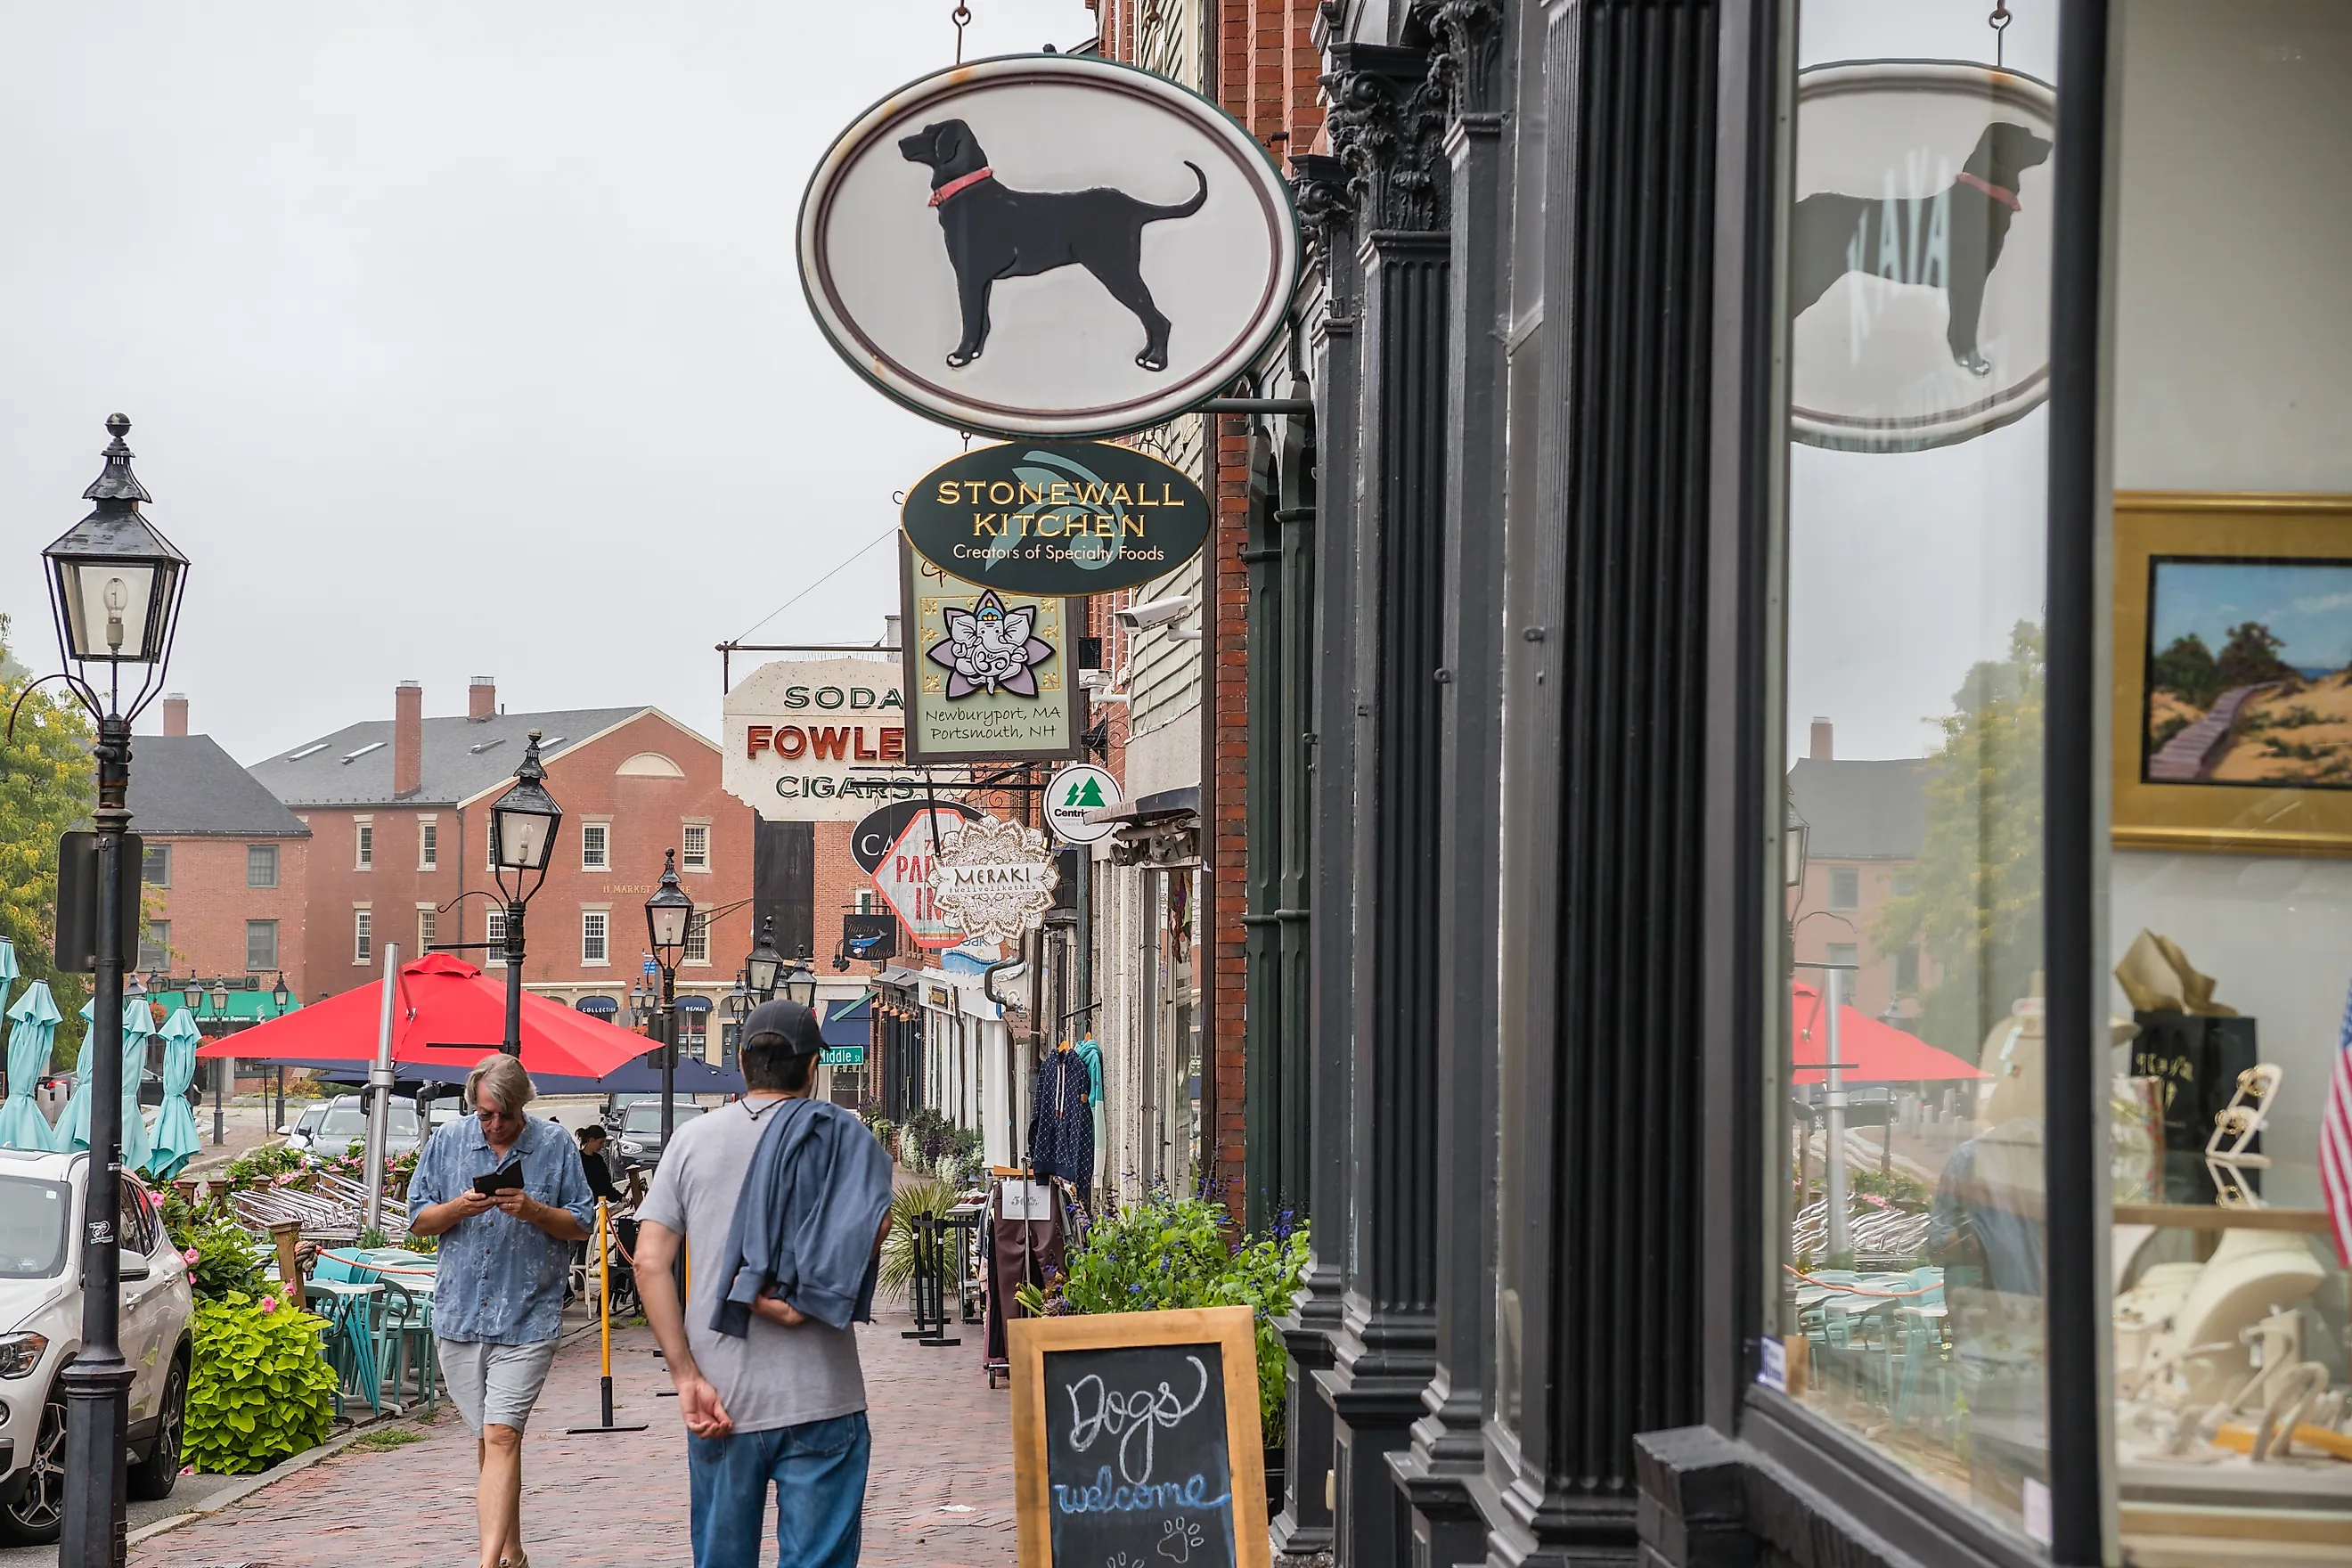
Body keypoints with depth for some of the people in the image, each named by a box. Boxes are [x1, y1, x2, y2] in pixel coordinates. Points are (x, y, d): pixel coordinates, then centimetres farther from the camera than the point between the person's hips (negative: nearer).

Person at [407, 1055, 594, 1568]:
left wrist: (534, 1211, -15)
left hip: (527, 1319, -3)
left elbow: (582, 1224, 3)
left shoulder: (555, 1145, 0)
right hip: (459, 1315, 3)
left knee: (501, 1438, -13)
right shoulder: (447, 1141, 6)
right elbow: (417, 1219, 9)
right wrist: (460, 1207, -11)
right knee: (489, 1440, 12)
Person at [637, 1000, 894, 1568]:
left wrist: (687, 1377, -4)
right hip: (820, 1401, -2)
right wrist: (805, 1304, -12)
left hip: (719, 1402, 2)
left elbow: (649, 1263, -2)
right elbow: (876, 1226, -18)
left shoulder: (692, 1139, 6)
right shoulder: (843, 1136, 0)